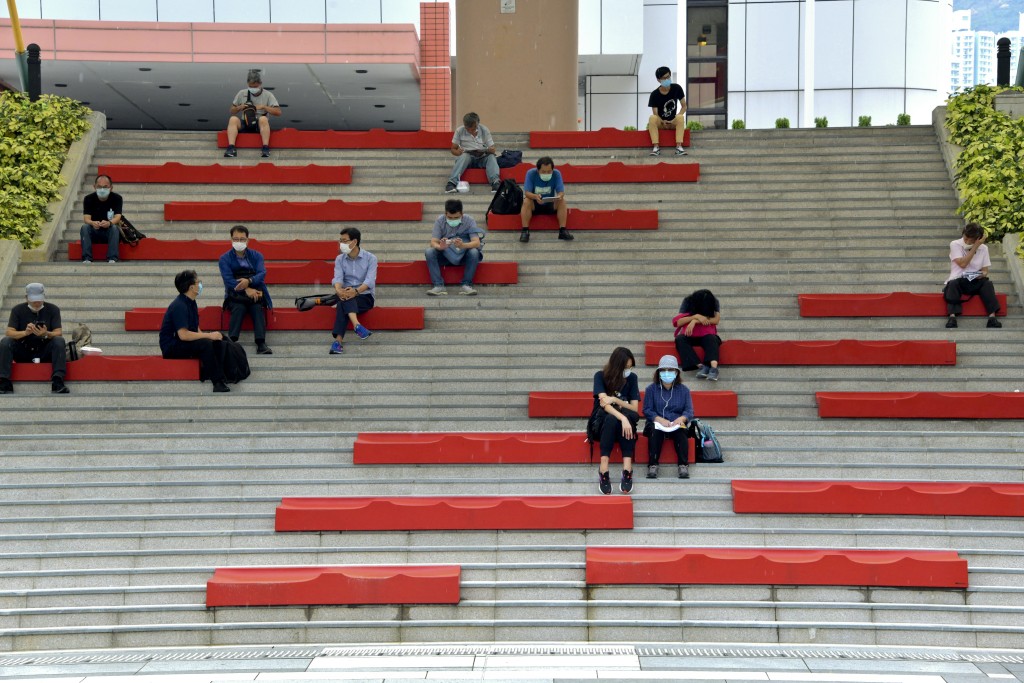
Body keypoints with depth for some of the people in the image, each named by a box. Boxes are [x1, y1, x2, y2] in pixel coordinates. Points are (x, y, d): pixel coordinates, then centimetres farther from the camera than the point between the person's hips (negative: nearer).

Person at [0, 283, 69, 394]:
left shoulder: (53, 310, -2)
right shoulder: (18, 310, 0)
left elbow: (58, 333, -10)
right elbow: (9, 332, -11)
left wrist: (46, 334, -33)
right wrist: (25, 332, -31)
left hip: (45, 352, -1)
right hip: (22, 352, 1)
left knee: (59, 341, -29)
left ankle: (57, 383, -38)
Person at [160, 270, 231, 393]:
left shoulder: (191, 303, 9)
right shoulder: (179, 306, -21)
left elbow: (195, 329, 13)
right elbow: (183, 335, -29)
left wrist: (209, 336, -6)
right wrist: (209, 335, -24)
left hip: (184, 343, 9)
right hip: (171, 347, -9)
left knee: (217, 342, -6)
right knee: (205, 344, -29)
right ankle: (217, 382, -26)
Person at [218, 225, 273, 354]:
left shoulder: (256, 256, 12)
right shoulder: (225, 258, 7)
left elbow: (262, 274, -6)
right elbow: (228, 280, -9)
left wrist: (249, 281, -28)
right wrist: (246, 290, -25)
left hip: (255, 293, 1)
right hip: (236, 295, -1)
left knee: (258, 307, -30)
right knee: (239, 307, -32)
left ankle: (261, 343, -43)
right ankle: (232, 342, -44)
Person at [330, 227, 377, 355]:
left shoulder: (370, 258, -2)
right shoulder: (340, 259, 8)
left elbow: (370, 280, -17)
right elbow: (338, 277, -9)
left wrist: (356, 291, -37)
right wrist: (338, 290, -34)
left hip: (365, 296, -2)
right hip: (346, 294, 2)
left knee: (343, 304, -34)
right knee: (344, 298, -36)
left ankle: (339, 340, -49)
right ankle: (357, 326, -58)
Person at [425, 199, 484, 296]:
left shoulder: (469, 221, -15)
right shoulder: (440, 221, -11)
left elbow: (477, 243, -26)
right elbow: (433, 242, -18)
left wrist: (463, 245, -48)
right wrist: (440, 247, -43)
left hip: (463, 255, -1)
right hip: (445, 255, 1)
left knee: (474, 252, -33)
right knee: (429, 252, -27)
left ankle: (466, 285, -21)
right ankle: (439, 286, -24)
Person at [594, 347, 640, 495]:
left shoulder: (632, 378, 1)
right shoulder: (600, 376, -8)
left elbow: (634, 408, -2)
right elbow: (604, 403, -22)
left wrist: (615, 400, -18)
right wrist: (622, 418, -38)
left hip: (626, 420, 2)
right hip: (603, 420, -2)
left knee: (629, 416, -34)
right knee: (612, 419, -38)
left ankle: (627, 469, -45)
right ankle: (604, 471, -47)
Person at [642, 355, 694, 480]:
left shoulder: (683, 390, 11)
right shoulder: (651, 389, 8)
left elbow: (689, 411, 4)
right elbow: (647, 410, -1)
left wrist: (681, 418, -20)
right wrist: (659, 419, -20)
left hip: (676, 424, 1)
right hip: (656, 423, -1)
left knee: (681, 431, -34)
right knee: (655, 431, -35)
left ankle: (683, 465, -35)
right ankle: (653, 465, -37)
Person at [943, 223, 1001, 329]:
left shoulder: (983, 248, 6)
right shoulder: (955, 245, -3)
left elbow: (985, 270, 7)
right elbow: (962, 264, -16)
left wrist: (983, 274, -19)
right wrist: (975, 247, -16)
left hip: (976, 282, 2)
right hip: (958, 280, -2)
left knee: (987, 283, -29)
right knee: (953, 284, -36)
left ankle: (992, 316, -39)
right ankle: (952, 316, -47)